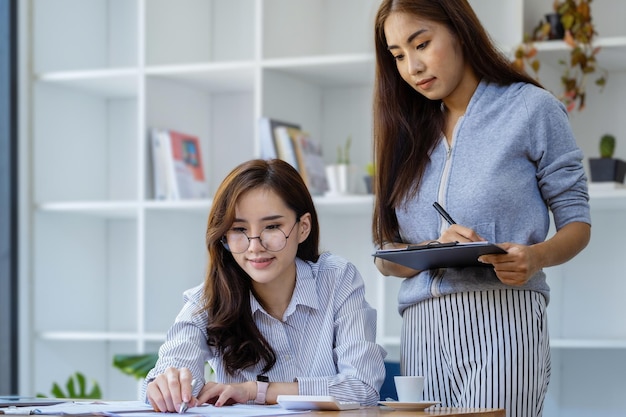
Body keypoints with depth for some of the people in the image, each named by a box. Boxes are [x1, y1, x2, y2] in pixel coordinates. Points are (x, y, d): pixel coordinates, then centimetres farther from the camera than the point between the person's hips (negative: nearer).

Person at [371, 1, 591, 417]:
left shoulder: (532, 109, 4)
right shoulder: (407, 133, 16)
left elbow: (577, 223, 5)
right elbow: (387, 257, 11)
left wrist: (537, 257, -16)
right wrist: (435, 250, -11)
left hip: (503, 323, -4)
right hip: (422, 335, 4)